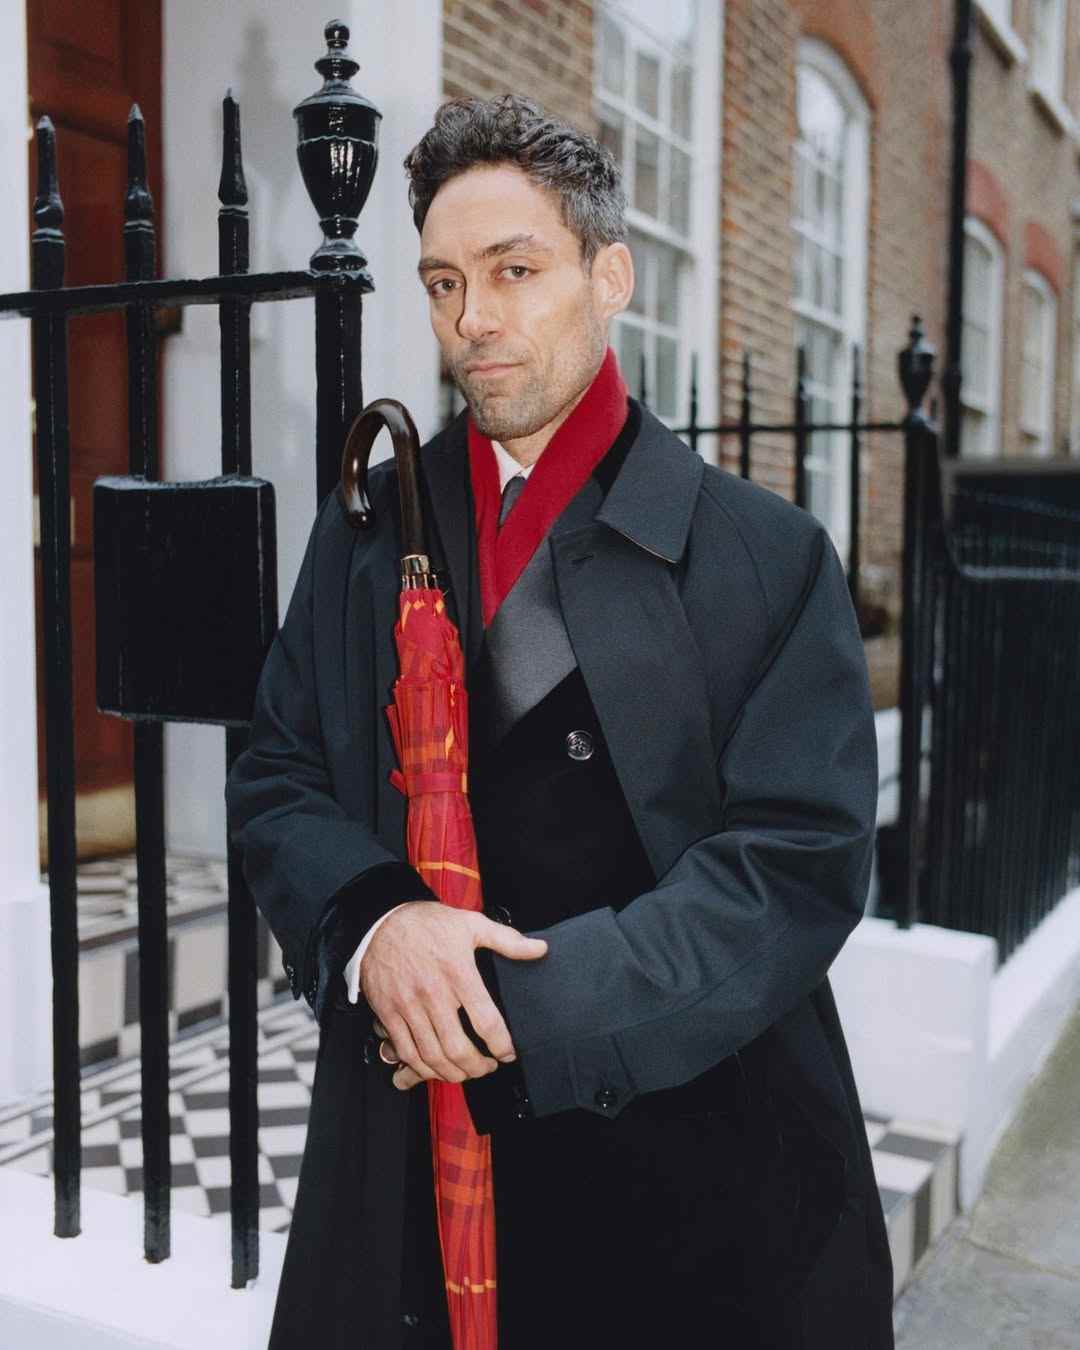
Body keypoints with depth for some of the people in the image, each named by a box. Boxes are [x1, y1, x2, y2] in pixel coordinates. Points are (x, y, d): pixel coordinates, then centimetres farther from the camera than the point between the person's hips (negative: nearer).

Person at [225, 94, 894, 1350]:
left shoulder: (767, 553, -7)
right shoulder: (367, 528, 4)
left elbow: (802, 861, -12)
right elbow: (274, 779, 4)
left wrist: (539, 1008, -20)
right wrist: (373, 924, -17)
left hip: (692, 1164, -2)